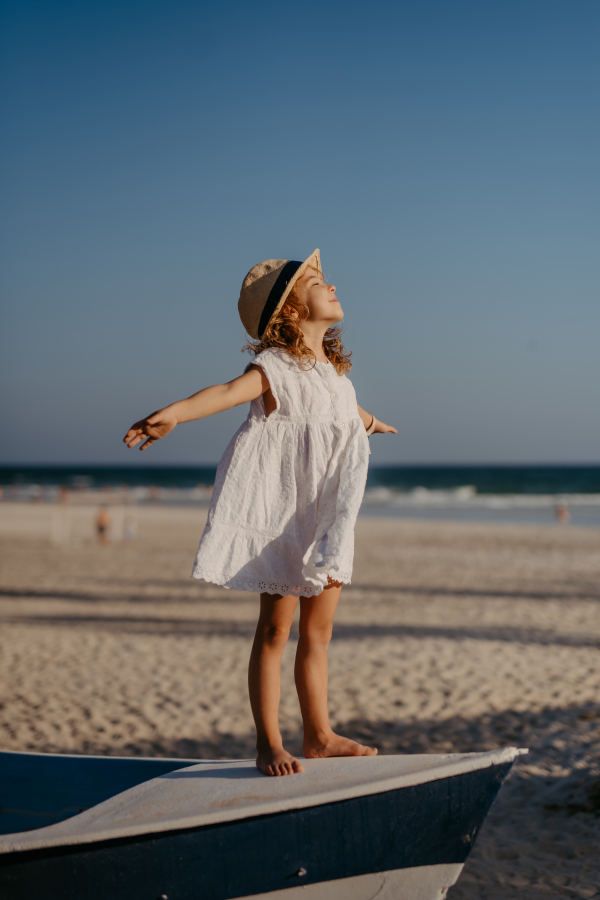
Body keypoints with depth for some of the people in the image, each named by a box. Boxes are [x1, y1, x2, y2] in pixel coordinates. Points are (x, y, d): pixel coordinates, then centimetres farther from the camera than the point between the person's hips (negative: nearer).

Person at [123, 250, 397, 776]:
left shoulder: (332, 368, 13)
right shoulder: (277, 366, -14)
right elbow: (230, 390, -34)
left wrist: (367, 420, 61)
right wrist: (172, 414, -54)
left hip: (327, 520, 8)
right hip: (284, 511, -8)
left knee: (318, 629, 13)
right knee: (276, 625, -3)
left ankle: (319, 736, 23)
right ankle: (268, 743, 5)